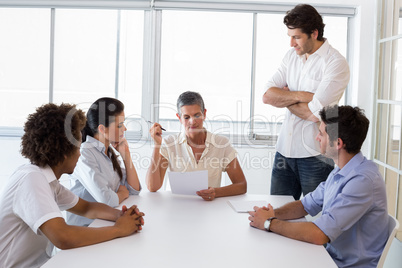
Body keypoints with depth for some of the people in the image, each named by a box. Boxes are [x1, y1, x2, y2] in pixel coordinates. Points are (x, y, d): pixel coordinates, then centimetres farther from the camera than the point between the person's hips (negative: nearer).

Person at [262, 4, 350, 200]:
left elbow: (315, 113, -19)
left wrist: (284, 98, -3)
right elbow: (267, 96, 1)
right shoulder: (291, 56, 9)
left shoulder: (336, 63, -12)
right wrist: (301, 96, -13)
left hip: (315, 155, -6)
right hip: (285, 149, 6)